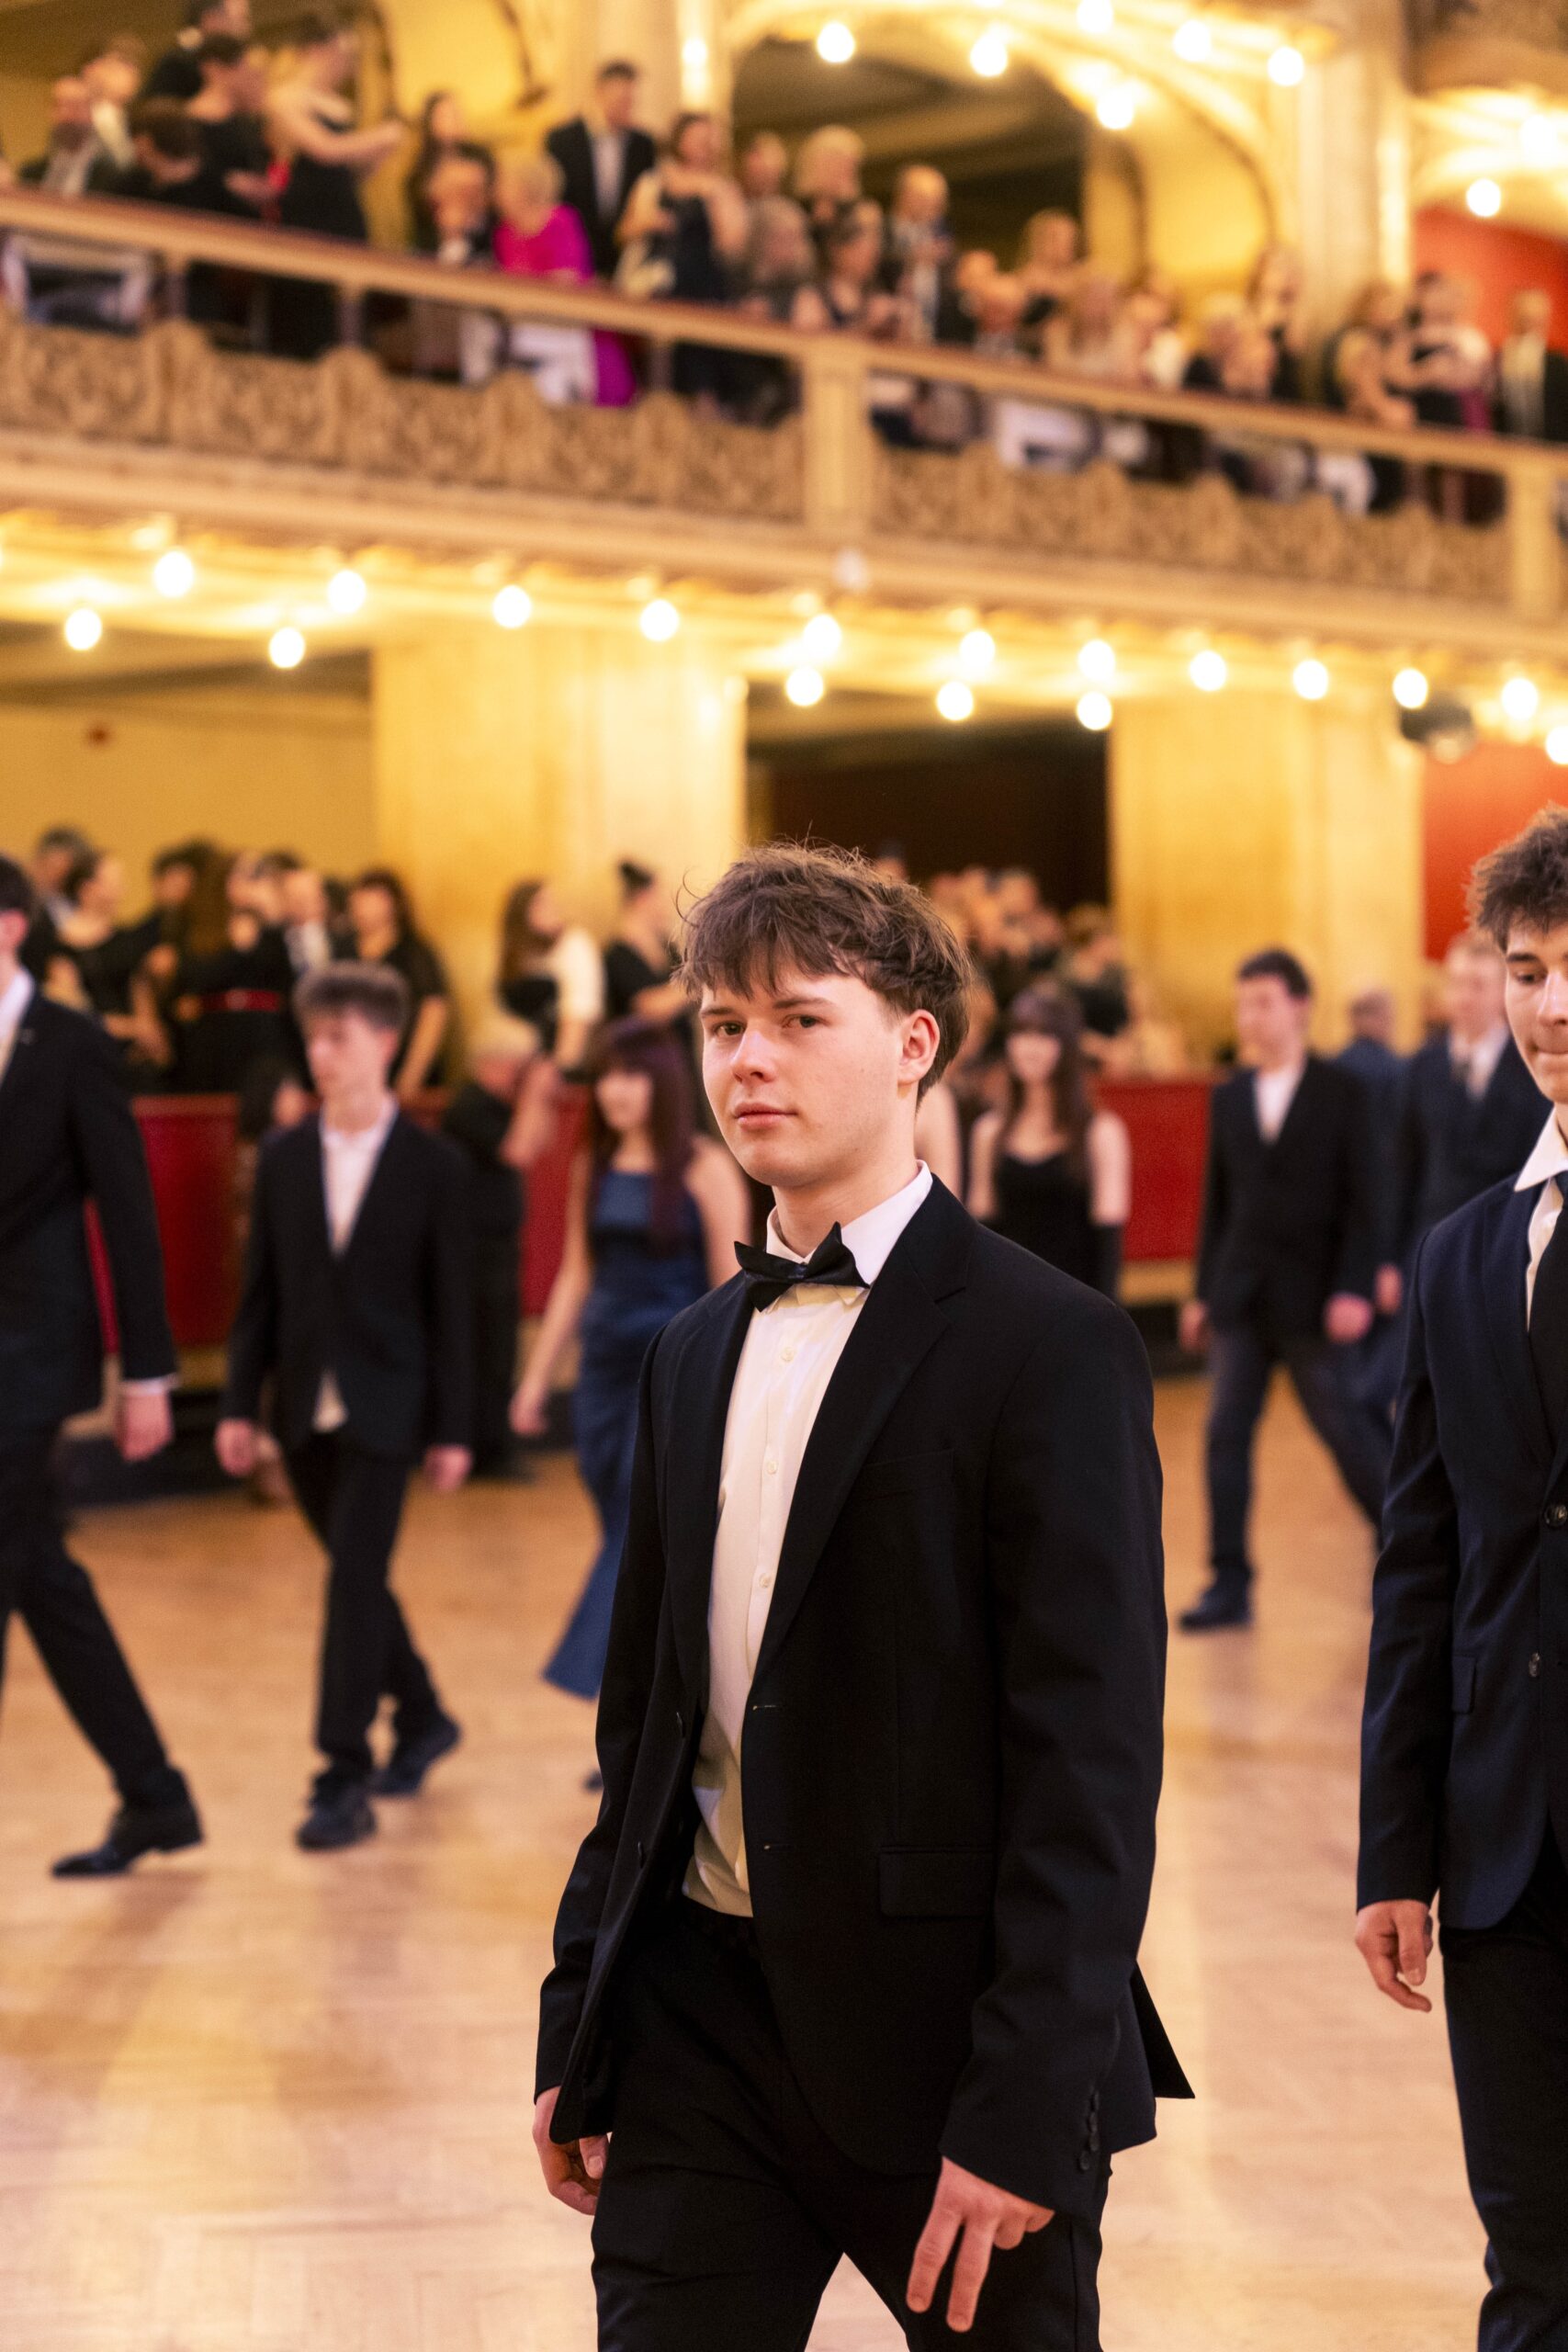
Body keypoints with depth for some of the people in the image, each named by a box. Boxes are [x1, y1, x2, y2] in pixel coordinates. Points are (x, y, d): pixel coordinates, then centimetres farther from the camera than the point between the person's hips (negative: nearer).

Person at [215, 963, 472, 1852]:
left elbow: (451, 1305, -4)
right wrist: (242, 1403, 3)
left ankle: (345, 1780, -7)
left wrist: (453, 1428, -6)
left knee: (354, 1579, -10)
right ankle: (422, 1719, 34)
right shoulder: (284, 1158, 6)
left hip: (384, 1408, -4)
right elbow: (262, 1289, 8)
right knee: (357, 1579, 14)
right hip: (306, 1408, 4)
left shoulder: (433, 1164, -5)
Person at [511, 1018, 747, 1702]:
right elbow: (576, 1276, 14)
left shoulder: (704, 1169, -7)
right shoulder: (594, 1167, 8)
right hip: (606, 1364, 6)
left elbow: (731, 1287, -8)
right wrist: (536, 1376, 12)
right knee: (626, 1534, 9)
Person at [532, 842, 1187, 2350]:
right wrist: (577, 2034, 13)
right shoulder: (695, 1354, 12)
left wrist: (1024, 2111, -19)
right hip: (700, 2014, 5)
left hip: (941, 2033, -5)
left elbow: (1092, 1761, -14)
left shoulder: (1050, 1348, -9)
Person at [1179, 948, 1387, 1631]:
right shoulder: (1229, 1097, 9)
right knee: (1227, 1433, -1)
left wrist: (1354, 1289, -13)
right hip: (1240, 1292, 4)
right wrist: (1204, 1292, 10)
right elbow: (1217, 1201, 12)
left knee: (1342, 1426, 1)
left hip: (1311, 1295, -4)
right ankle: (1230, 1583, 3)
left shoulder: (1341, 1092, -3)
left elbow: (1362, 1200, -5)